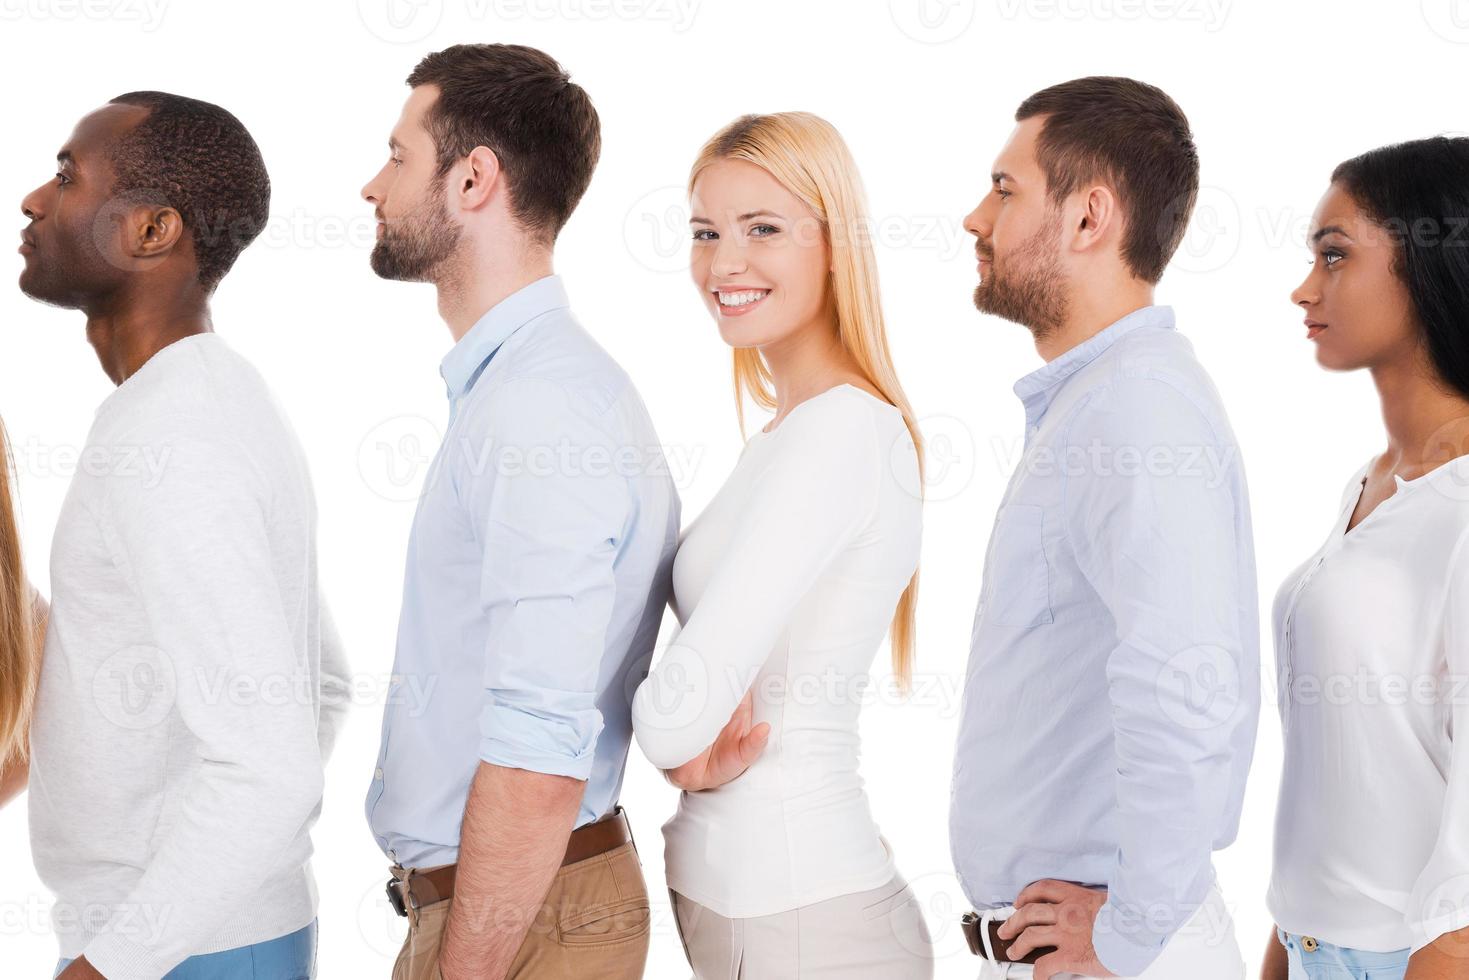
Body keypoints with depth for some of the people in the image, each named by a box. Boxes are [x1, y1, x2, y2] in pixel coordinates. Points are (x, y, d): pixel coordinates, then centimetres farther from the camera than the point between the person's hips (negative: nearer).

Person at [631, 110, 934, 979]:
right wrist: (698, 754, -7)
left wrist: (682, 749, -6)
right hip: (735, 894, 9)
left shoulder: (838, 433, -20)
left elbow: (684, 707, -27)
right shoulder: (791, 435, 10)